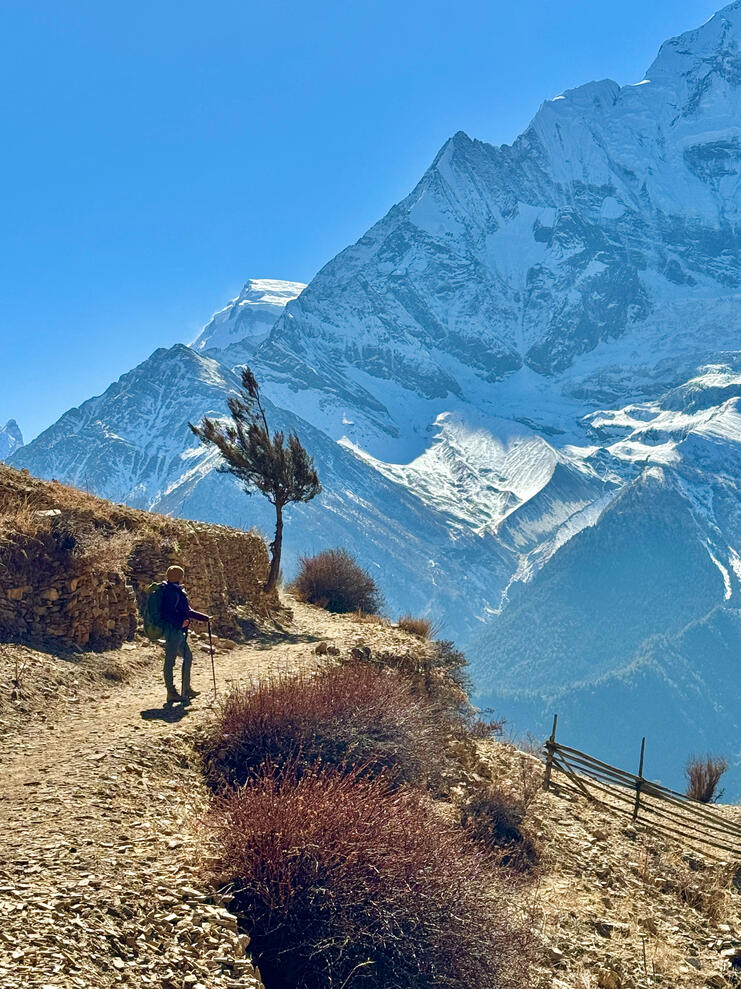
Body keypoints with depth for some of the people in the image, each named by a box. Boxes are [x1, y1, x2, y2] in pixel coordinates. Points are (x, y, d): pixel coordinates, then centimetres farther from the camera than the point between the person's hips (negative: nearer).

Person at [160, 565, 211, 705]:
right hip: (172, 629, -11)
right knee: (170, 660, -7)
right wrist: (180, 622, -30)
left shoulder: (177, 591, 19)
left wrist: (205, 618, 27)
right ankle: (171, 694, -5)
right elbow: (168, 613, -22)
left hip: (178, 631, 11)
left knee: (187, 656, 16)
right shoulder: (171, 591, -13)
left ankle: (186, 689, 23)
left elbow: (187, 611, 26)